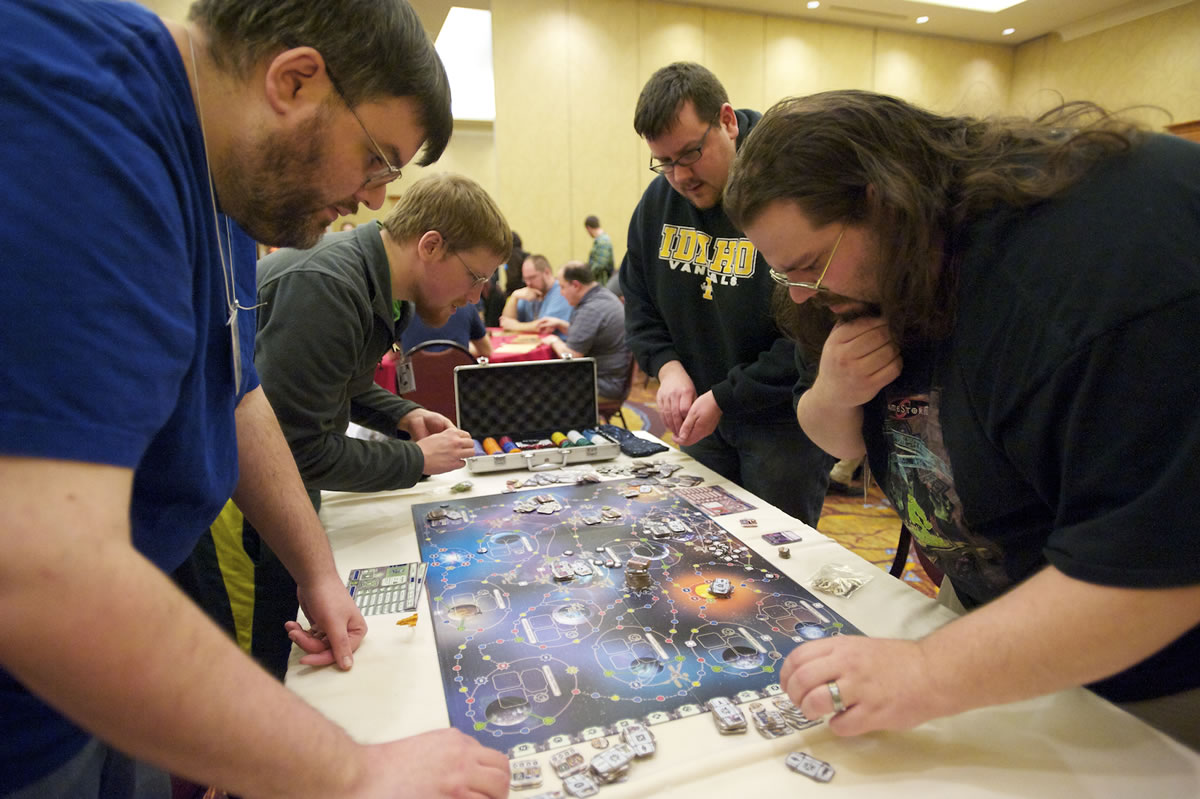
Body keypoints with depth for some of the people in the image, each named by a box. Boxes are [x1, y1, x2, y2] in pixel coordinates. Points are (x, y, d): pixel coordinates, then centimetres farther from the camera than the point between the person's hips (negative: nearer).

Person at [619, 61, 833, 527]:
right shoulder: (659, 200, 1)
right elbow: (637, 299, 11)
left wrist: (724, 398, -20)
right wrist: (667, 364, -7)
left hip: (786, 422, -5)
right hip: (701, 418, 6)